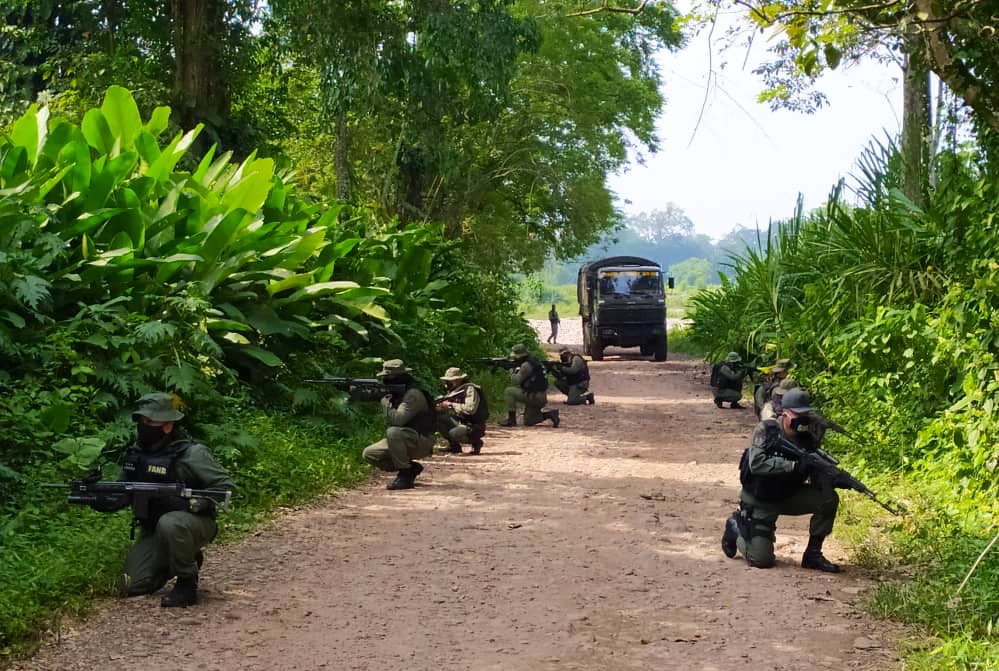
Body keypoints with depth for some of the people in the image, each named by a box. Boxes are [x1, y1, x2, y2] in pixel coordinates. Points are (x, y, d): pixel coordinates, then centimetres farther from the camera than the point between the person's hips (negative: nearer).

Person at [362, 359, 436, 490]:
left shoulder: (413, 394, -21)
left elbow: (397, 419, -31)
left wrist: (385, 401, -16)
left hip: (421, 442, -9)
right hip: (403, 440, 9)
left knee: (392, 432, -35)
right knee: (369, 454, -3)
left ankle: (405, 474, -21)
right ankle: (411, 468, 6)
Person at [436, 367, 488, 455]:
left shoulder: (470, 389, -15)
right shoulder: (454, 391, 10)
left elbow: (470, 409, -29)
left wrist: (450, 405, -23)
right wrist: (440, 405, -10)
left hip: (474, 427, -8)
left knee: (454, 433, -34)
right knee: (437, 418, -6)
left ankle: (476, 442, -5)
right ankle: (454, 445, 4)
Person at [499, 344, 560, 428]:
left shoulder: (526, 365, -16)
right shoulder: (533, 362, 16)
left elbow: (516, 380, -16)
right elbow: (522, 380, 23)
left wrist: (512, 372, 3)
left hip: (534, 397, -10)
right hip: (540, 398, 10)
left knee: (509, 391, -7)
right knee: (528, 422, 17)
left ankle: (511, 420, -4)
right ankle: (550, 414, 7)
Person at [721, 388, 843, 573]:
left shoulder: (809, 440, -6)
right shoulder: (765, 431, -19)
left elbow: (817, 477, -7)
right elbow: (756, 464, -33)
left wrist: (836, 480, -31)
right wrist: (795, 465, -39)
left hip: (788, 497, 5)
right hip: (759, 501, -5)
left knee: (829, 498, -18)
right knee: (762, 560, -12)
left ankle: (813, 554, -2)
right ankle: (736, 529, 19)